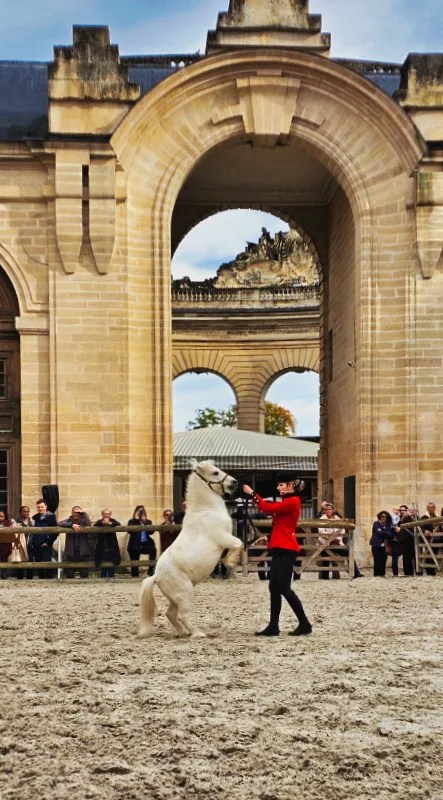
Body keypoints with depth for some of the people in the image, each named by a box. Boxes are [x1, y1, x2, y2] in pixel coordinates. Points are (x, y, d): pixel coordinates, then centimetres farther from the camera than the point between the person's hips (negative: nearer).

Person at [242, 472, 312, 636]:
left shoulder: (293, 502, -12)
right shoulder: (287, 502, 19)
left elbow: (269, 508, -17)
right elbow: (270, 508, 15)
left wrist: (252, 493, -10)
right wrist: (254, 496, 4)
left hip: (286, 550, -10)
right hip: (279, 549, 10)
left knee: (284, 588, -8)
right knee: (274, 588, 7)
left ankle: (304, 624, 0)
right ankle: (273, 626, 9)